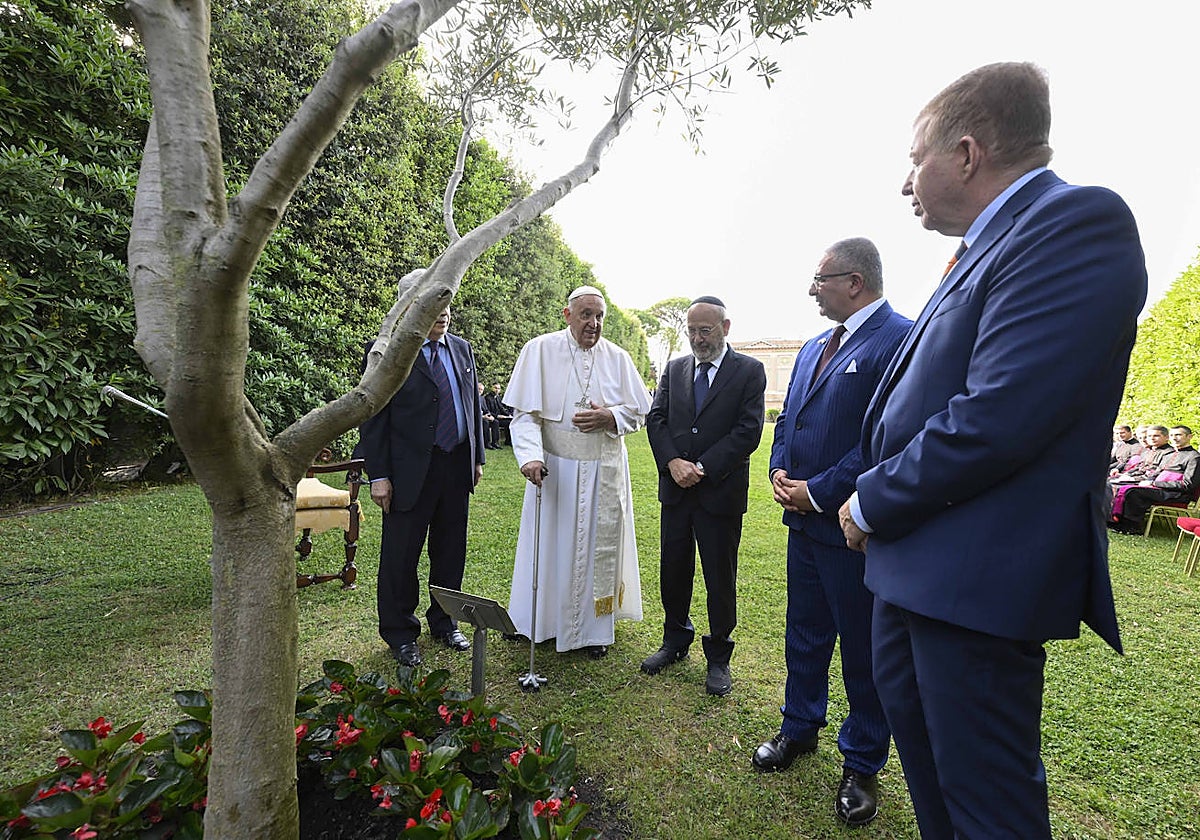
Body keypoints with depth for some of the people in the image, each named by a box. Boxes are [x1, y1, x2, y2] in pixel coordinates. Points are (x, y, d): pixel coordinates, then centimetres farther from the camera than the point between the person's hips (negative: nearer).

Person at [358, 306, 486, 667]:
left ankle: (443, 622, 35)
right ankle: (400, 633, 26)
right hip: (411, 470, -5)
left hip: (458, 466, 5)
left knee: (450, 552, 15)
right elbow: (373, 417, -7)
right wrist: (378, 475, -12)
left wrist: (477, 458, 13)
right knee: (401, 555, 6)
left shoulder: (462, 349, 11)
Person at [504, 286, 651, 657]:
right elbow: (524, 412, -10)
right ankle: (540, 620, 31)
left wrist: (610, 418, -14)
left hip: (605, 470, 2)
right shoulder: (540, 351, -6)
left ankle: (593, 628, 28)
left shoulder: (617, 358, 2)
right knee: (551, 544, 9)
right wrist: (530, 456, -25)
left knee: (599, 546, 11)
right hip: (554, 468, -2)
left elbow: (641, 410, 6)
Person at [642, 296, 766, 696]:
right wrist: (672, 462, -12)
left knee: (720, 577, 8)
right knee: (673, 570, 13)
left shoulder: (749, 371, -2)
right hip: (676, 488, 4)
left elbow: (749, 430, -11)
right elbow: (655, 418, 4)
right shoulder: (674, 368, 10)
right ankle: (675, 640, 35)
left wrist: (703, 468, -16)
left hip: (721, 491, -3)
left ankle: (718, 657, 27)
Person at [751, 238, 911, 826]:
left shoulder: (901, 339, -14)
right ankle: (800, 729, 42)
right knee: (804, 635, 21)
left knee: (863, 650, 11)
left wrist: (819, 492, -18)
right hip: (805, 516, 8)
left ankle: (862, 766, 32)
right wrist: (780, 473, 0)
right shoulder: (814, 347, 13)